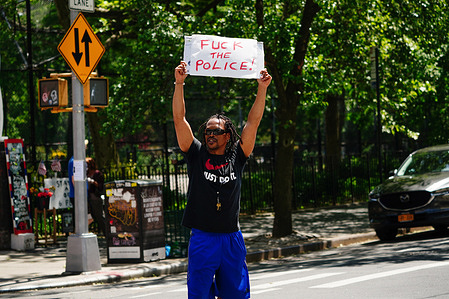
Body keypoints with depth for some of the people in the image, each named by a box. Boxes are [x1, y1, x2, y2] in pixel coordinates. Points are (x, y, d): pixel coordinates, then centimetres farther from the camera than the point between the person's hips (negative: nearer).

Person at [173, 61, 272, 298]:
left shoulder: (237, 157, 7)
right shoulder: (196, 154, 4)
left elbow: (253, 122, 5)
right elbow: (179, 119, -2)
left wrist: (262, 88, -1)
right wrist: (179, 83, -9)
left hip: (232, 238, 2)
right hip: (202, 237, -2)